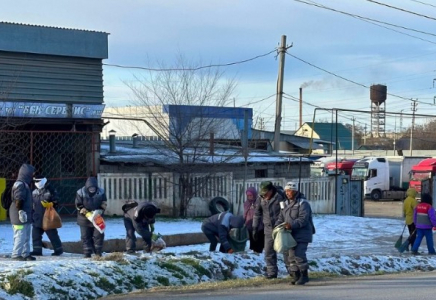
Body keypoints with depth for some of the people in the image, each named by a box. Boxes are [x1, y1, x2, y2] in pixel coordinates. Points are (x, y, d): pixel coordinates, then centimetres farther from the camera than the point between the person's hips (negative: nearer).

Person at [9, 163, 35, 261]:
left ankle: (26, 254, 18)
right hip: (20, 216, -10)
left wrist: (29, 213, 23)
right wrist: (21, 212, -24)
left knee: (27, 237, 13)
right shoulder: (19, 184, -14)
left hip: (26, 216, 10)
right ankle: (16, 254, -4)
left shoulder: (25, 184, 17)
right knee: (20, 236, -8)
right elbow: (18, 200, -21)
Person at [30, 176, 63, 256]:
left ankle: (58, 249, 8)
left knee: (52, 234, -2)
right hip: (37, 218, 7)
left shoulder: (50, 190, -7)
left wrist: (51, 204, -26)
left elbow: (56, 202, -8)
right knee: (36, 233, 4)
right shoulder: (34, 192, 13)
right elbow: (32, 203, 21)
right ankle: (37, 250, 11)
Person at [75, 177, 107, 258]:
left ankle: (98, 252, 9)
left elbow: (104, 204, 0)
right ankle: (87, 253, 7)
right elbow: (78, 205, -9)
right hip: (84, 218, -1)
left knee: (98, 235, 0)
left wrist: (99, 211, -18)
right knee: (86, 236, 1)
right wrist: (86, 213, -22)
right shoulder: (80, 193, -12)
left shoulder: (101, 192, -7)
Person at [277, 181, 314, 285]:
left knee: (299, 255, -13)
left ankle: (304, 275, -1)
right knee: (291, 256, 9)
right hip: (291, 235, 8)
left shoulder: (303, 203, -9)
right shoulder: (287, 204, 17)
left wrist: (292, 225, -30)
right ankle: (295, 276, 16)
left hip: (302, 235, -8)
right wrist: (277, 226, -3)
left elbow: (303, 219, -20)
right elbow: (282, 217, 17)